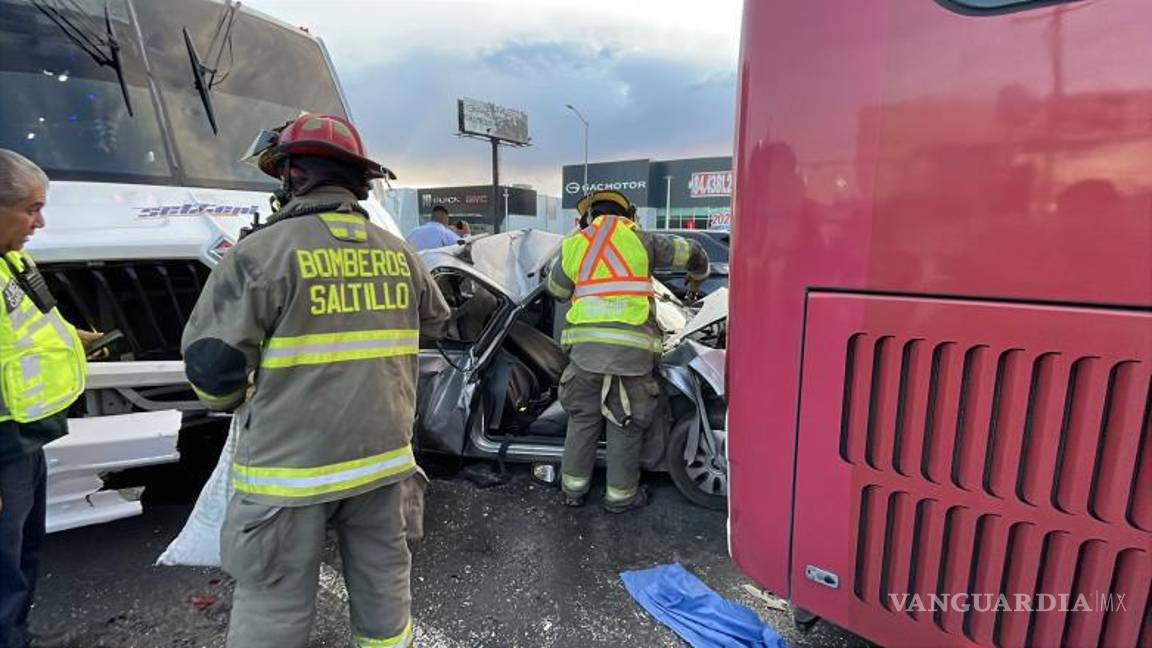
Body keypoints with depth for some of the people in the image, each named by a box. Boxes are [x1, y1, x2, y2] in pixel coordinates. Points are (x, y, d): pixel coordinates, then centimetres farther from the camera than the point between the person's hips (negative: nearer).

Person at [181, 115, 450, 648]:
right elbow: (434, 324, 19)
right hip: (384, 454, 5)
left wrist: (235, 400, 11)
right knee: (384, 578, 21)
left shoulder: (262, 252, -13)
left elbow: (211, 362, -12)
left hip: (292, 465, -4)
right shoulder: (400, 253, 3)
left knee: (273, 605, 12)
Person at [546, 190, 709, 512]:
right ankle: (620, 495, 24)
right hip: (632, 347, -2)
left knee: (583, 418, 18)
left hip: (585, 344, 3)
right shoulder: (639, 238, 9)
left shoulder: (572, 244, 14)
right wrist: (698, 275, 39)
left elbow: (556, 290, 26)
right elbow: (690, 252, 17)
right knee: (626, 424, 11)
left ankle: (574, 488, 28)